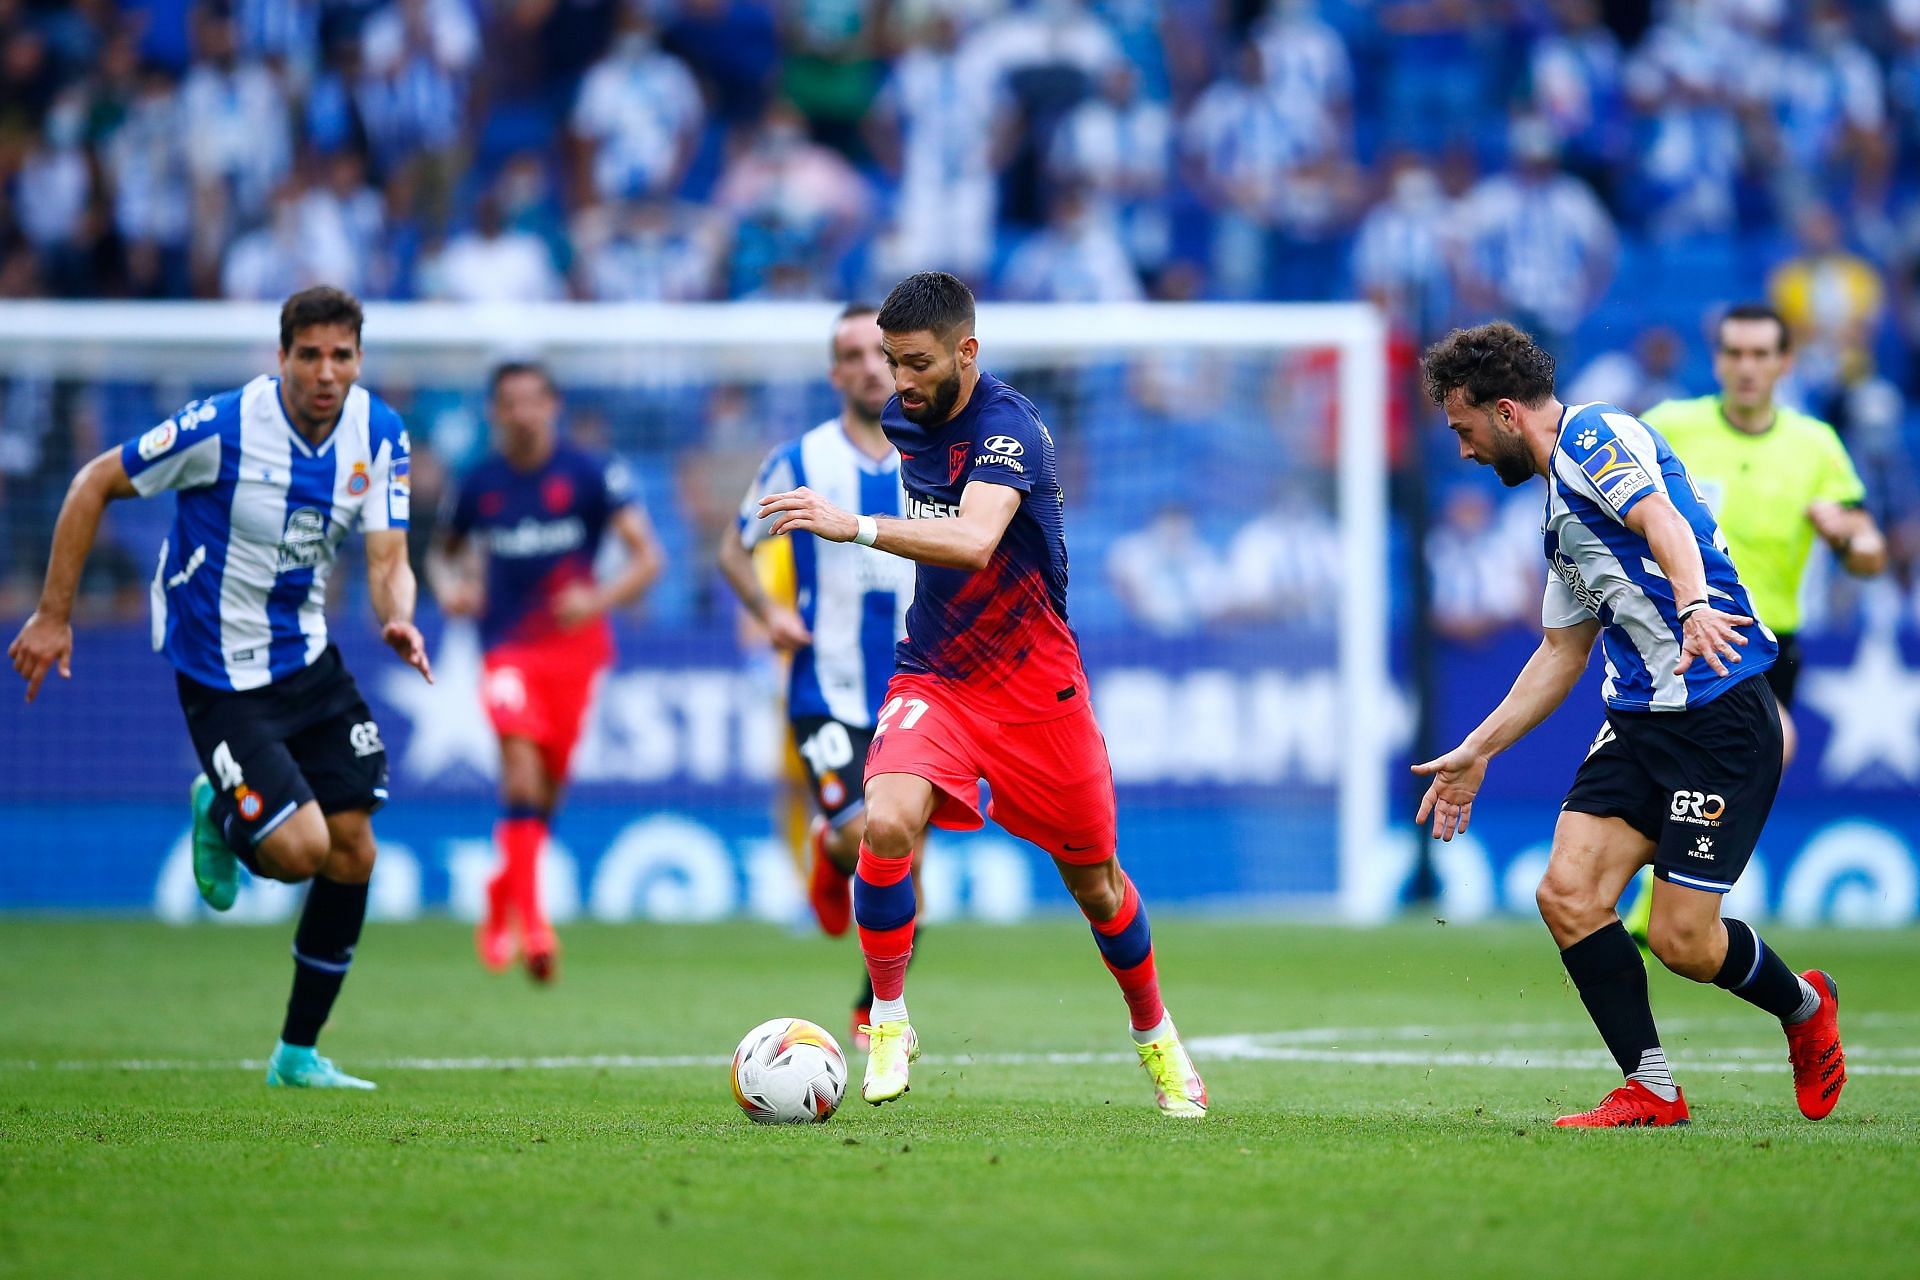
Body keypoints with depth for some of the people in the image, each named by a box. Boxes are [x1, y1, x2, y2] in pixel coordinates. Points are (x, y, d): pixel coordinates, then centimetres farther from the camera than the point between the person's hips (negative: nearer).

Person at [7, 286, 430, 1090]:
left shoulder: (379, 435, -6)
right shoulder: (223, 426, -22)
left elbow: (388, 558, -7)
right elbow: (95, 485, -11)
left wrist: (399, 621, -31)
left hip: (307, 656, 6)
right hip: (221, 675, -6)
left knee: (351, 853, 3)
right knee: (298, 850, -19)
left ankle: (298, 1052, 20)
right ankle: (220, 815, 19)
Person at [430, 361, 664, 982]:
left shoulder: (591, 474, -3)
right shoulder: (479, 483, 4)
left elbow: (648, 557, -5)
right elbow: (446, 552, 22)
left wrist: (601, 599, -22)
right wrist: (450, 588, -1)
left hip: (574, 644, 0)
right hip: (509, 645, 0)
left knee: (549, 785, 5)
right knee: (520, 761, -21)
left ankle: (501, 903, 32)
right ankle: (532, 927, -25)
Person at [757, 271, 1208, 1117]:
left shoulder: (1007, 428, -23)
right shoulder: (903, 420, 0)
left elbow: (972, 541, -42)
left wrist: (857, 528, -52)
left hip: (1035, 683, -4)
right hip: (933, 675, 4)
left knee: (1092, 880, 9)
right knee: (888, 822, -25)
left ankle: (1155, 1035, 34)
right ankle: (888, 1024, -9)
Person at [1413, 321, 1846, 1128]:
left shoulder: (1595, 436, -7)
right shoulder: (1560, 508, 22)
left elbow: (1663, 521, -27)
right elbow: (1562, 652, 30)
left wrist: (1694, 605, -46)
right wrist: (1476, 752, 32)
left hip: (1719, 711, -9)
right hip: (1638, 721, 9)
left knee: (1684, 942, -8)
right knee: (1567, 895, -7)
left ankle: (1805, 1006, 22)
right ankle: (1651, 1091, 1)